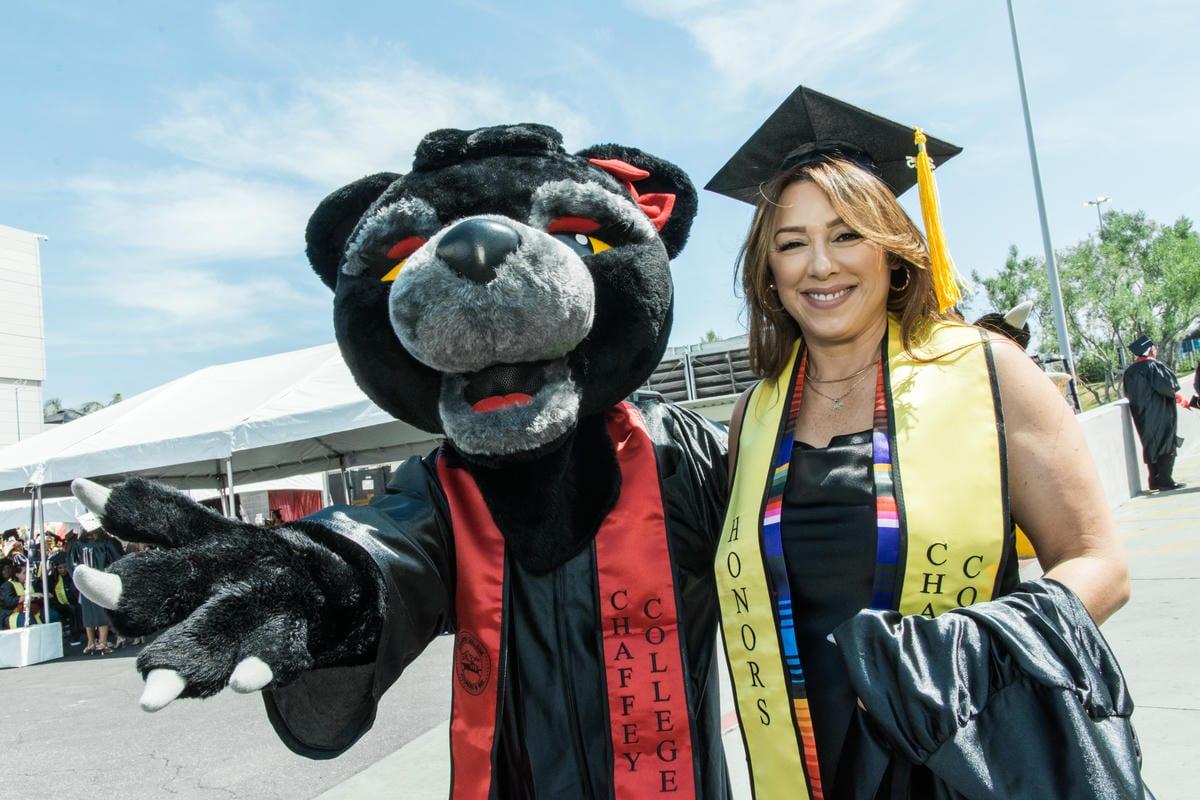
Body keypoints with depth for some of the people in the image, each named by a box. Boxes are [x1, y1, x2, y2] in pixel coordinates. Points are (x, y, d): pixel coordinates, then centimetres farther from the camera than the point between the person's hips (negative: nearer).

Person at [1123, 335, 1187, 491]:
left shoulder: (1129, 371, 7)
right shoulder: (1154, 366, -13)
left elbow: (1128, 394, 15)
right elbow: (1168, 385, -20)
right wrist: (1176, 396, -2)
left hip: (1142, 418, 7)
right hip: (1160, 415, -7)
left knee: (1150, 447, 13)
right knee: (1167, 447, 0)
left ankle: (1154, 481, 16)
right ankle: (1165, 480, -3)